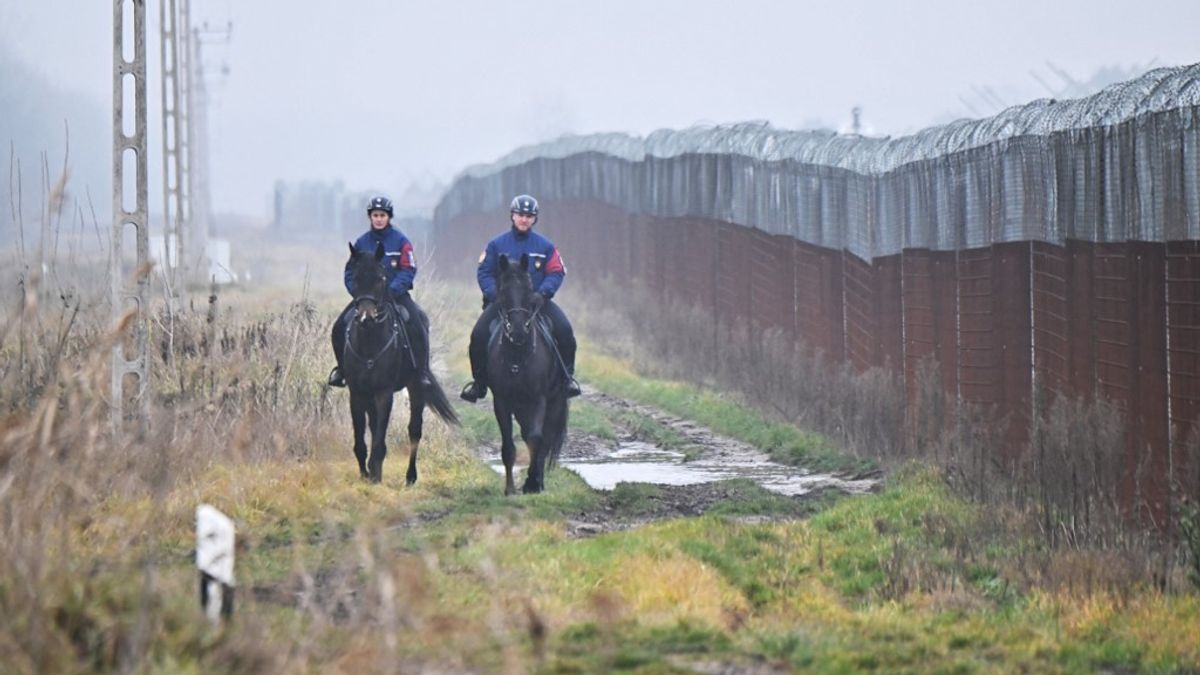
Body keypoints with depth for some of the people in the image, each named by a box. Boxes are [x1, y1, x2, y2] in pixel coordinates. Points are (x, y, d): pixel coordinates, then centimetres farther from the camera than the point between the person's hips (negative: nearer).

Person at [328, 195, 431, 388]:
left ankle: (422, 372, -21)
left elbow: (408, 271, -7)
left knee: (418, 324, -25)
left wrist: (392, 291, -20)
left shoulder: (400, 241, -3)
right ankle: (342, 368, 11)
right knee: (340, 327, -9)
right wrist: (356, 290, -8)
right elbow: (350, 271, 10)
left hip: (396, 294, -3)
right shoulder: (362, 242, 6)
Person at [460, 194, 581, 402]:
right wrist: (495, 294, -13)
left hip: (536, 301, 0)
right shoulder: (497, 245, 7)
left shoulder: (545, 246, 7)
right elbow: (484, 273, 4)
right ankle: (479, 381, -5)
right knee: (479, 334, -22)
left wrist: (542, 293, -14)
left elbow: (556, 273, 4)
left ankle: (567, 375, -8)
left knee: (564, 330, -23)